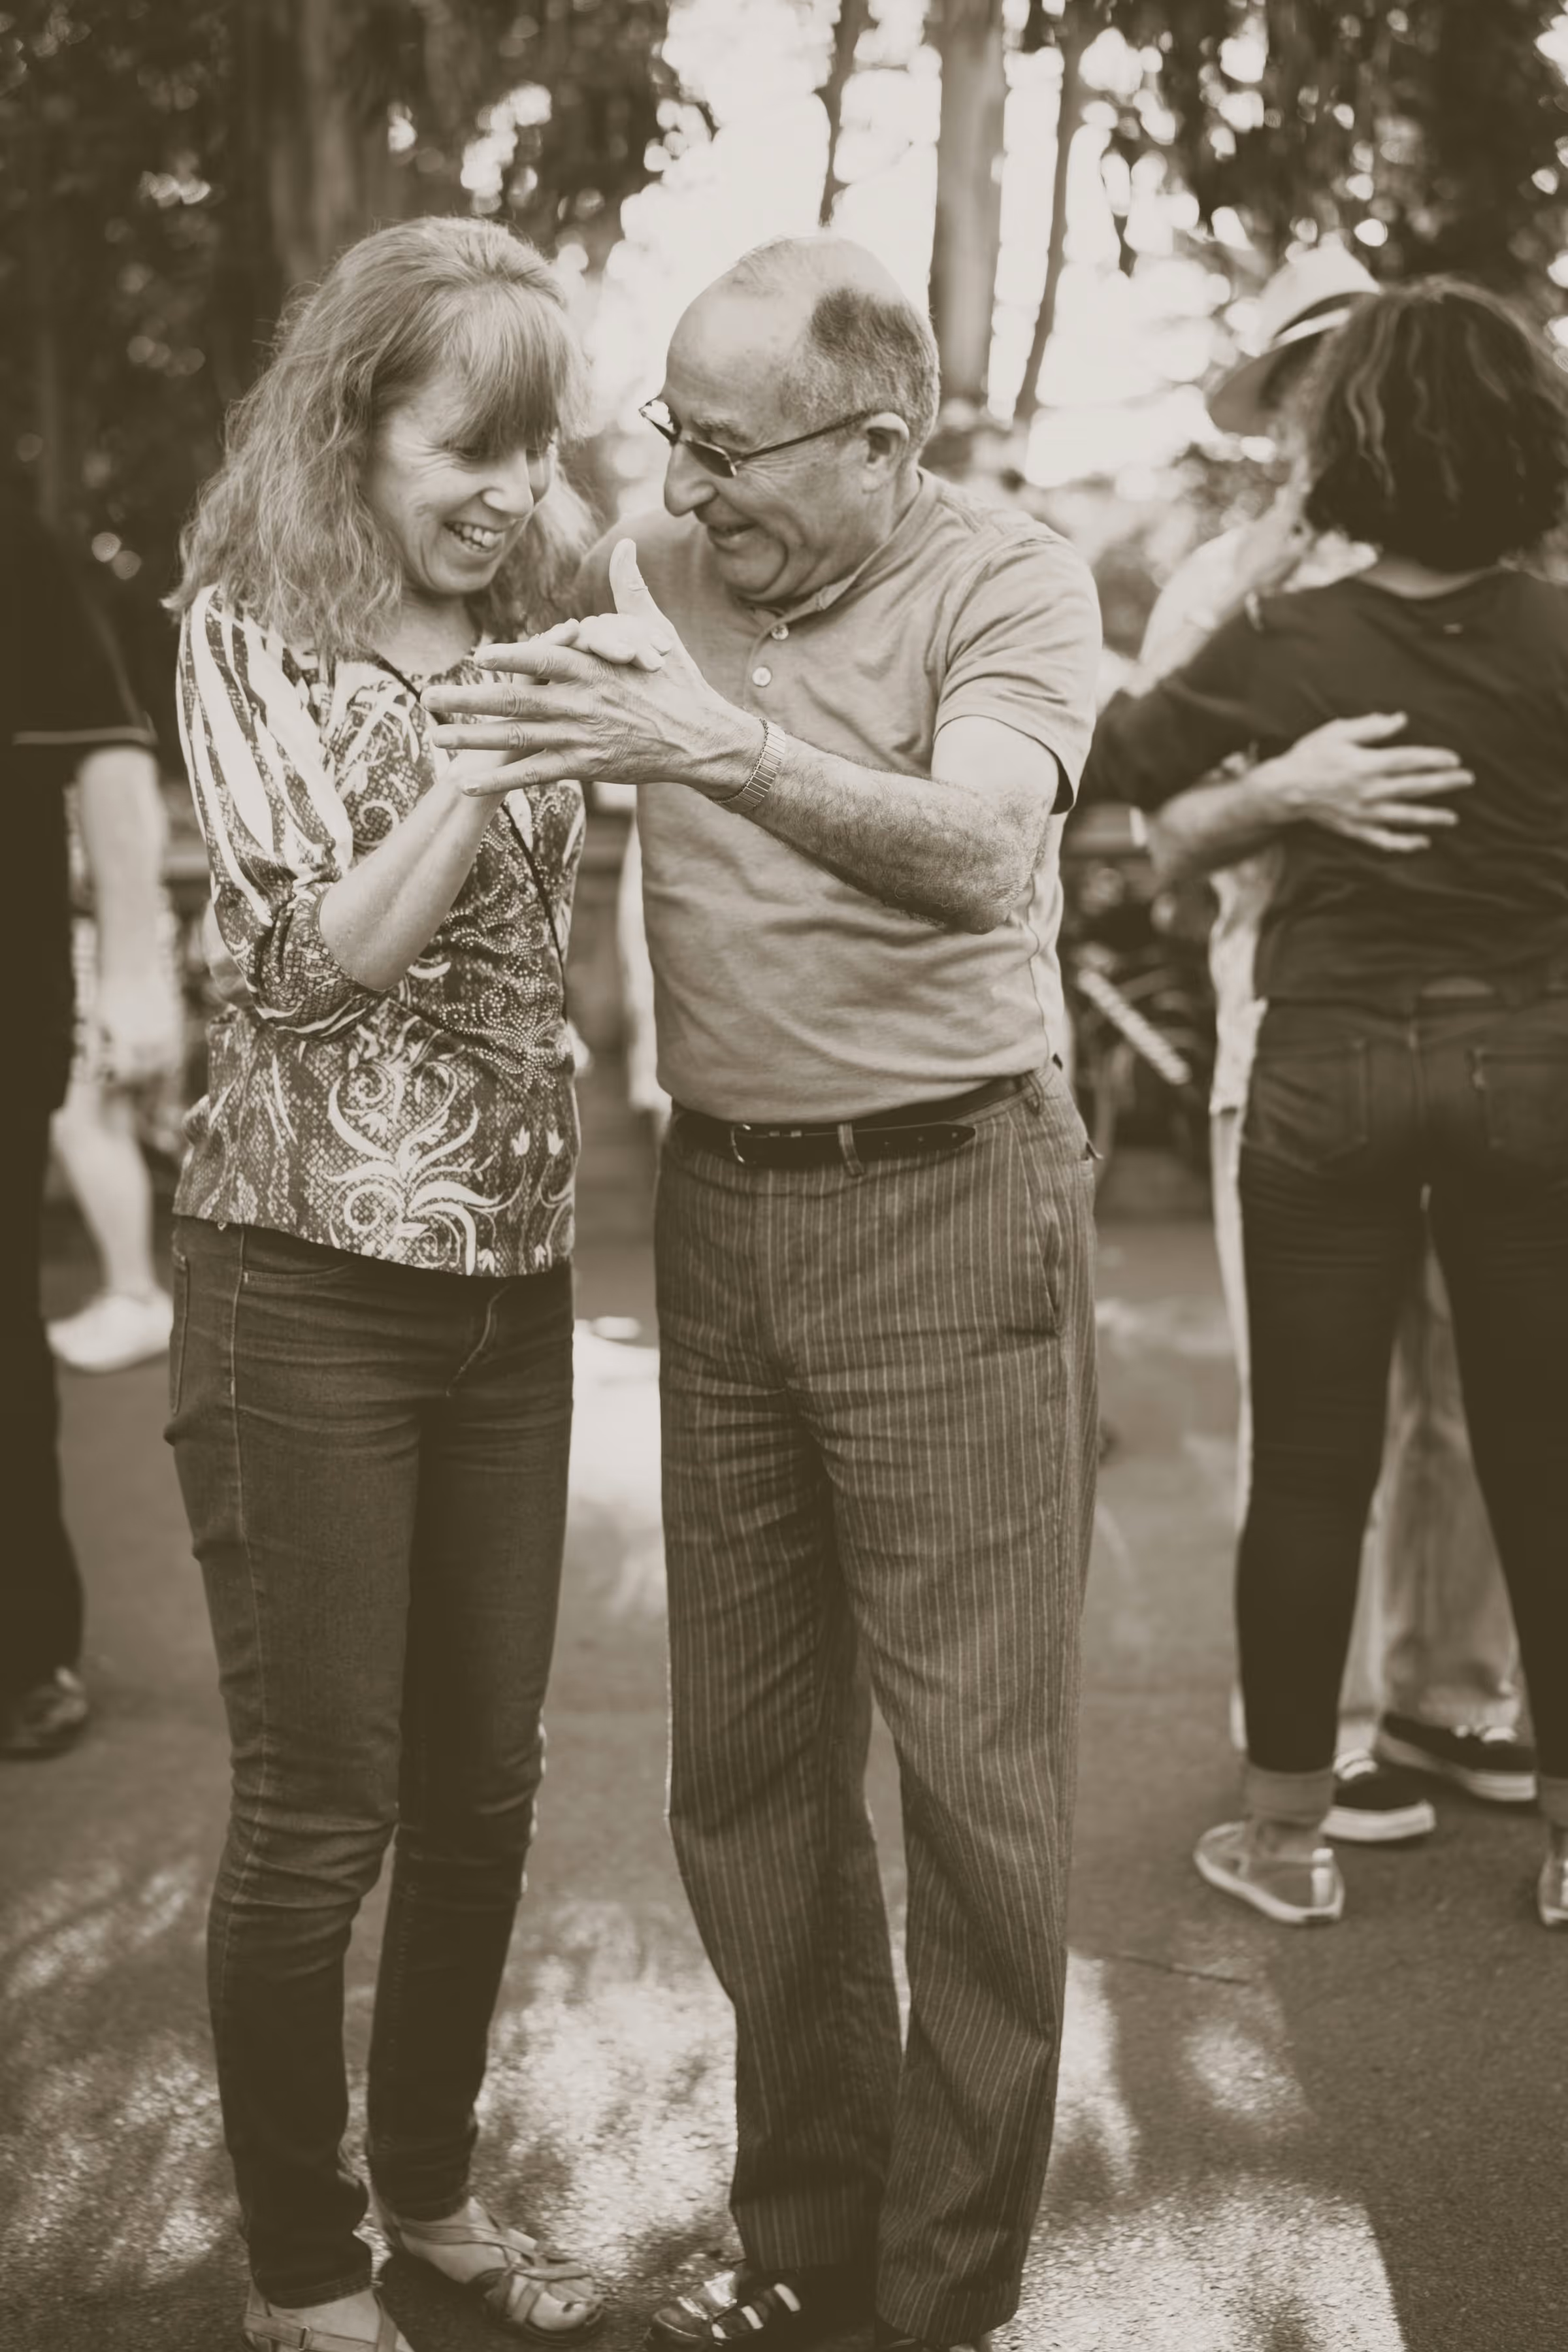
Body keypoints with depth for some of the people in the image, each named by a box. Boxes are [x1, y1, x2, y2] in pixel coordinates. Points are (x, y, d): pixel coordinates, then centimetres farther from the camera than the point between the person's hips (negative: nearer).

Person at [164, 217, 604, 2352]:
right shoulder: (252, 629, -4)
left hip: (516, 1278, 5)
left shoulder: (540, 637, 10)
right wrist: (490, 754, -19)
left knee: (487, 1778, 13)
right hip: (312, 1277, -5)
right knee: (316, 1807, 4)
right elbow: (310, 948, -12)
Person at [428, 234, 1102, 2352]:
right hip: (721, 1206, 5)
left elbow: (977, 852, -25)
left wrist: (717, 751, -37)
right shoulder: (644, 578, 5)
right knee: (743, 1758, 11)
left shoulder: (1010, 589, -7)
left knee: (976, 1764, 1)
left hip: (951, 1206, -4)